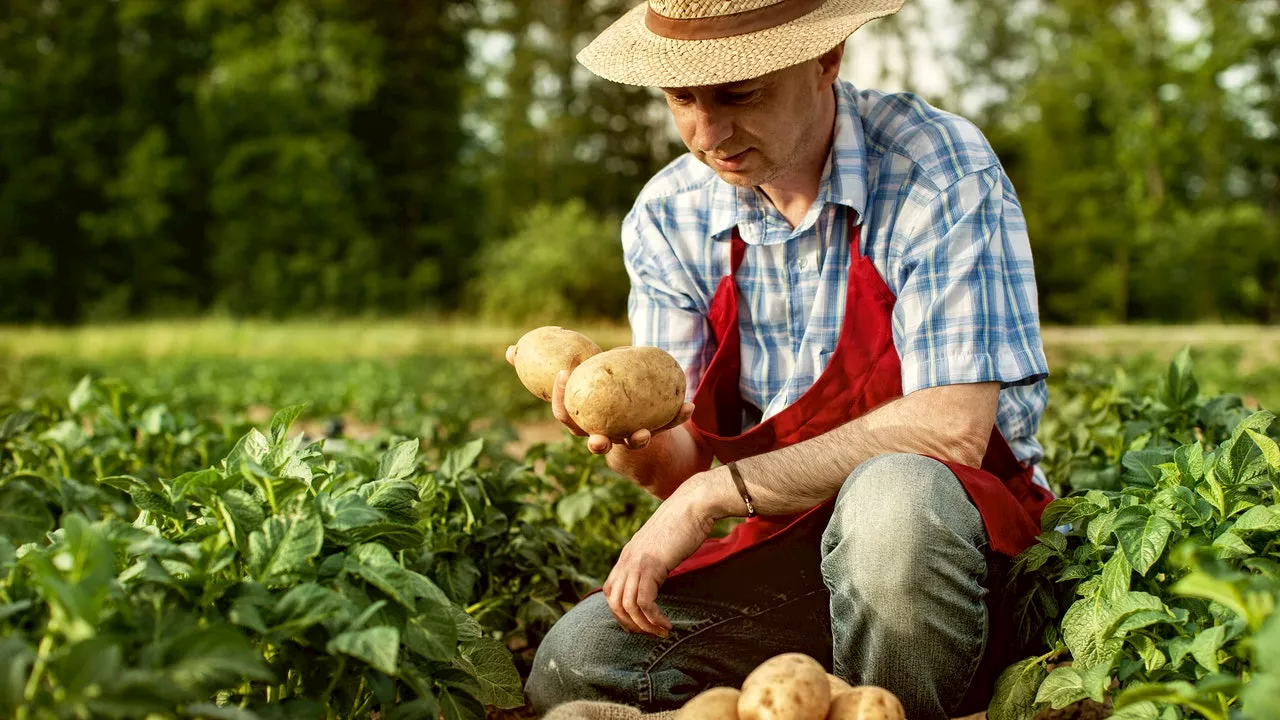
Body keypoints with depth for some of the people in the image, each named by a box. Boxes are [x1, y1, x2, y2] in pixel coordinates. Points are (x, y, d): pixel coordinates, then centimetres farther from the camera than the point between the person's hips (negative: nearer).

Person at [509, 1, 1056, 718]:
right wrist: (637, 441, -24)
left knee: (891, 497, -38)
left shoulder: (938, 168, -14)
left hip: (962, 529, -3)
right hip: (785, 551, 4)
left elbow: (951, 428, -22)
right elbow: (684, 465, 1)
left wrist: (718, 491, -23)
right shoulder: (667, 217, 1)